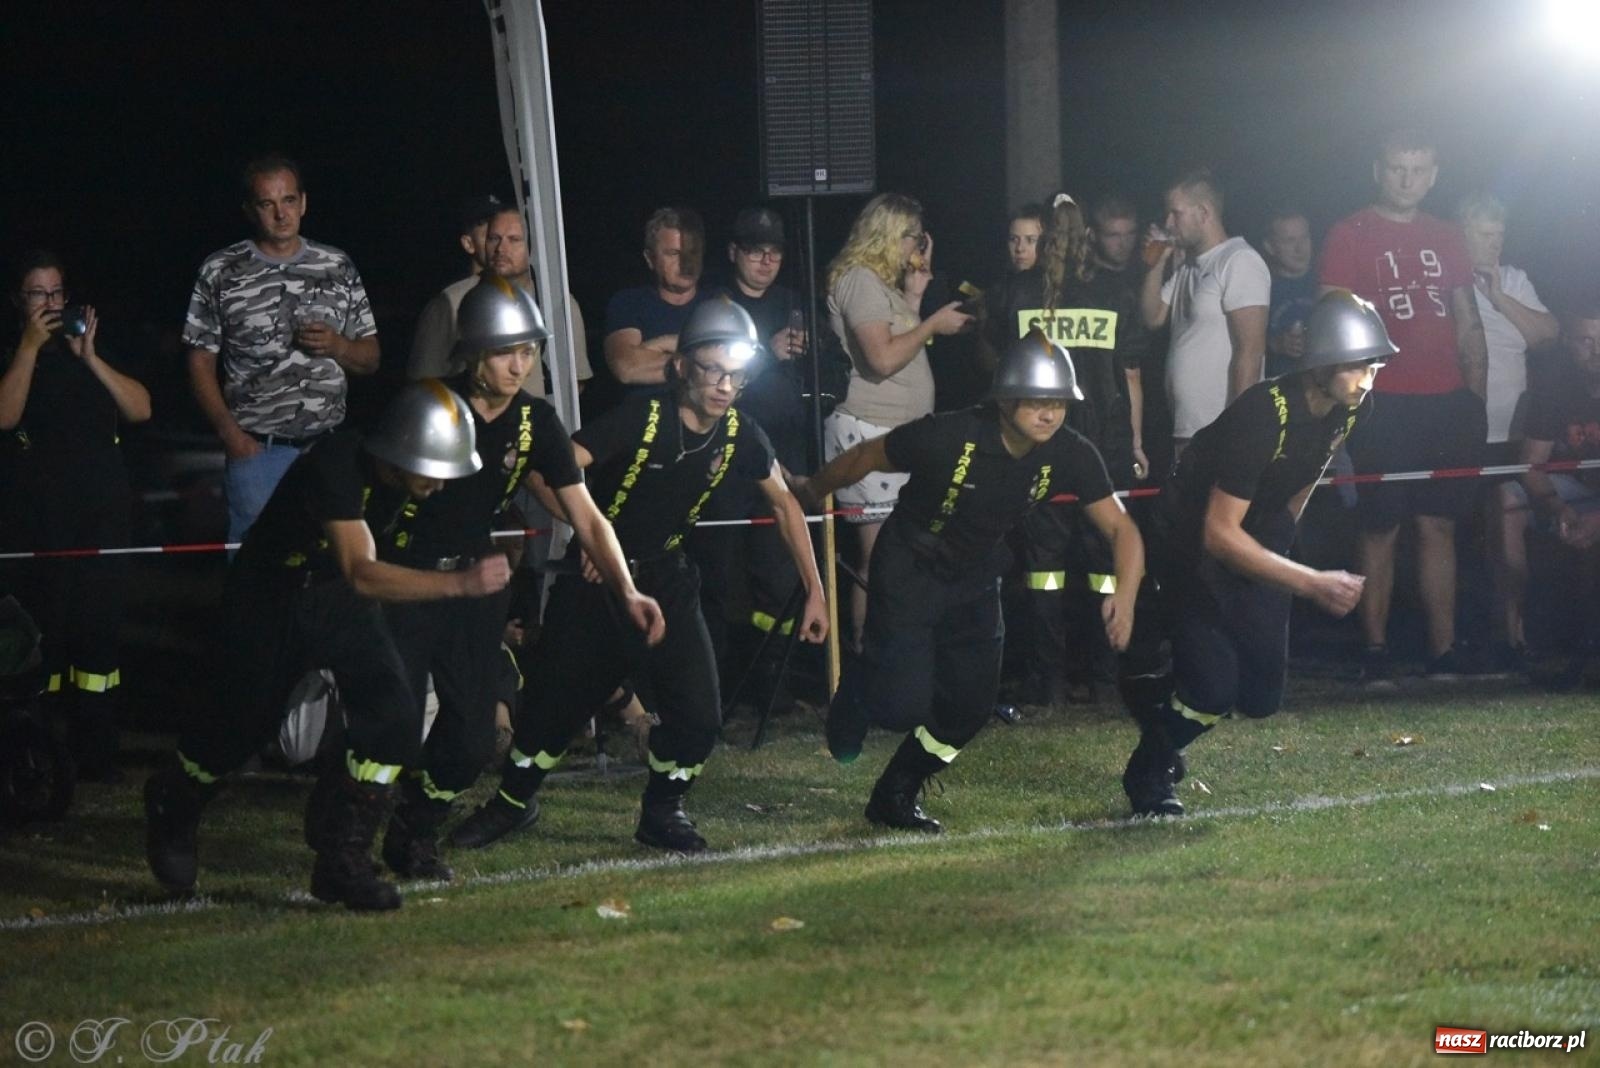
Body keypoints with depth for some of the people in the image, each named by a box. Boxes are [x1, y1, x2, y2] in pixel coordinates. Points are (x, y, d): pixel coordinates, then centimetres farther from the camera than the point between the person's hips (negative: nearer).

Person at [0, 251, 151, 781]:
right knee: (43, 635, -8)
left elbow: (140, 409, 3)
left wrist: (89, 356, -5)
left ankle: (97, 752, 1)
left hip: (102, 514, 3)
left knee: (99, 631, -2)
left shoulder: (89, 352, 15)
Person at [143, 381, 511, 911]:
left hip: (338, 603, 5)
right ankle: (171, 807, 42)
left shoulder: (404, 474, -14)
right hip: (268, 597, -5)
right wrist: (460, 583, -53)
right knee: (245, 724, 9)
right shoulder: (335, 466, -36)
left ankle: (343, 861, -2)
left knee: (393, 718, -14)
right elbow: (361, 573, -46)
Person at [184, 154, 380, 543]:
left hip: (329, 448, 2)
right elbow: (201, 363, 3)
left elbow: (370, 359, 14)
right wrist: (229, 431, -10)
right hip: (256, 451, -2)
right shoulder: (221, 273, 2)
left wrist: (338, 346, -8)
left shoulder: (338, 267, 9)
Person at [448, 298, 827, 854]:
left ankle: (662, 811, 14)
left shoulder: (739, 436, -7)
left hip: (665, 579, 3)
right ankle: (512, 802, 29)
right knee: (558, 699, 4)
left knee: (698, 711, -10)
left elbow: (784, 504, 9)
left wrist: (814, 591, 8)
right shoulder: (640, 418, -21)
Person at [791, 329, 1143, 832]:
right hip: (910, 570, -5)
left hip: (974, 579, 5)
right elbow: (863, 458, -14)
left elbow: (1120, 527, -14)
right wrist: (810, 491, 3)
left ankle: (894, 798, 26)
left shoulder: (1069, 455, -18)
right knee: (903, 705, -13)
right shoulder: (949, 437, -31)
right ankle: (857, 691, 25)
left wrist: (1125, 593, -33)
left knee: (971, 706, 3)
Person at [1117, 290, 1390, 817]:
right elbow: (1219, 534, -31)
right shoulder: (1264, 416, -33)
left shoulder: (1350, 411, -10)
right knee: (1214, 693, -17)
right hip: (1192, 548, -7)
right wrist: (1310, 583, -33)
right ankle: (1148, 775, 12)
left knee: (1261, 697, 2)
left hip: (1254, 544, 7)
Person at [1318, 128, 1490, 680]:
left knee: (1439, 526, 5)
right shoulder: (1349, 236, 1)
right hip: (1384, 405, -4)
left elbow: (1468, 325, 17)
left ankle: (1444, 650, 7)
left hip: (1446, 404, 4)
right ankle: (1375, 650, 3)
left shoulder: (1447, 239, 15)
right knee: (1381, 530, -3)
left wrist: (1477, 397, 9)